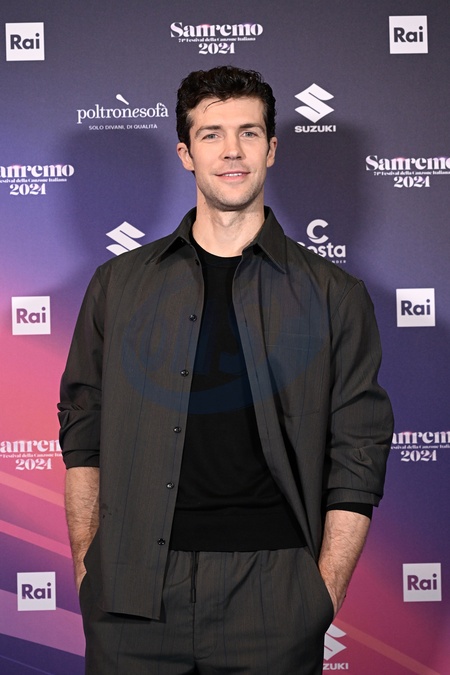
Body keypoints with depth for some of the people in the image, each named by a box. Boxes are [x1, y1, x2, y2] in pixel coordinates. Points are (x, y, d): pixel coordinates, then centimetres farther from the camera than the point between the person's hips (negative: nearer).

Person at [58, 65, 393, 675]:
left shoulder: (334, 295, 5)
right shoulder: (119, 284, 10)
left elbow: (358, 458, 3)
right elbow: (82, 435, 11)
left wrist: (323, 596, -4)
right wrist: (86, 567, 2)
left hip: (271, 595, -1)